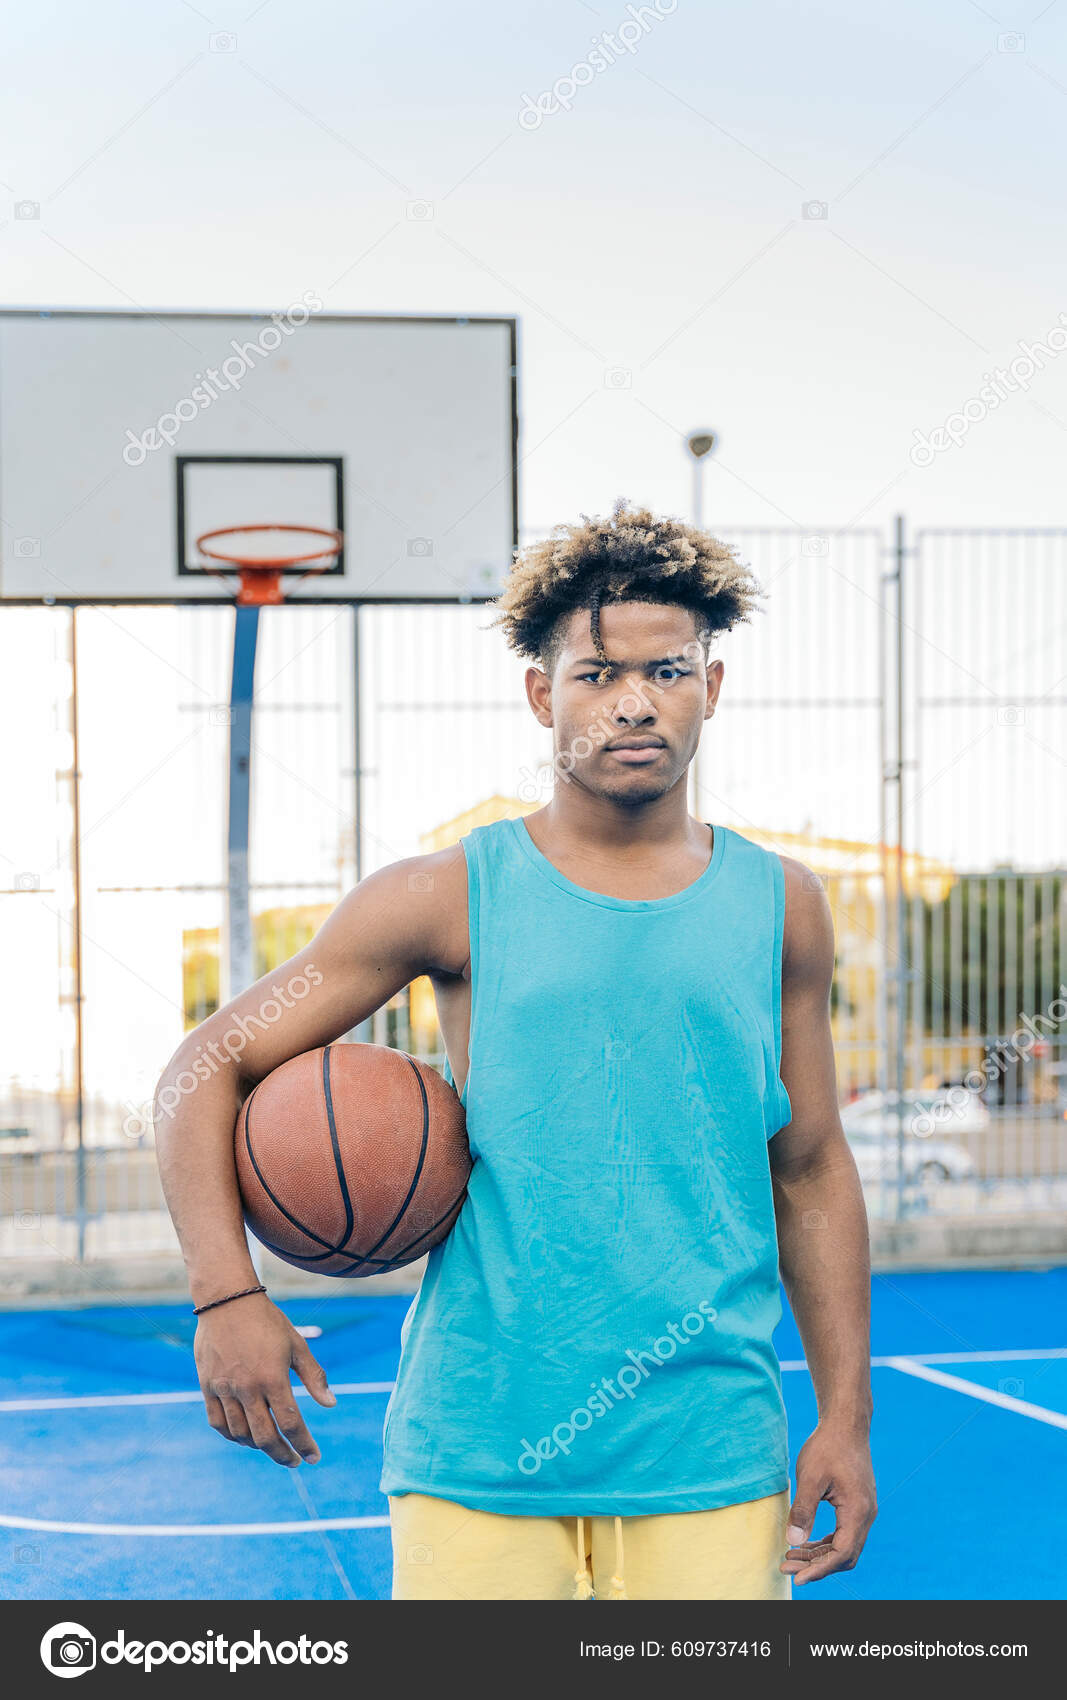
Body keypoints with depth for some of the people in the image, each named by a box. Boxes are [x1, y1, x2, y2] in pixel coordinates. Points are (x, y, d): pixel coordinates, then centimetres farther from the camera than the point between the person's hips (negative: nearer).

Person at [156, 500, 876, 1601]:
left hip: (710, 1463, 2)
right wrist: (226, 1295, -12)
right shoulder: (450, 899, -2)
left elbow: (811, 1175, 12)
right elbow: (207, 1067, 1)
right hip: (477, 1457, -2)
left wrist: (846, 1413, 8)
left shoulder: (778, 908, 6)